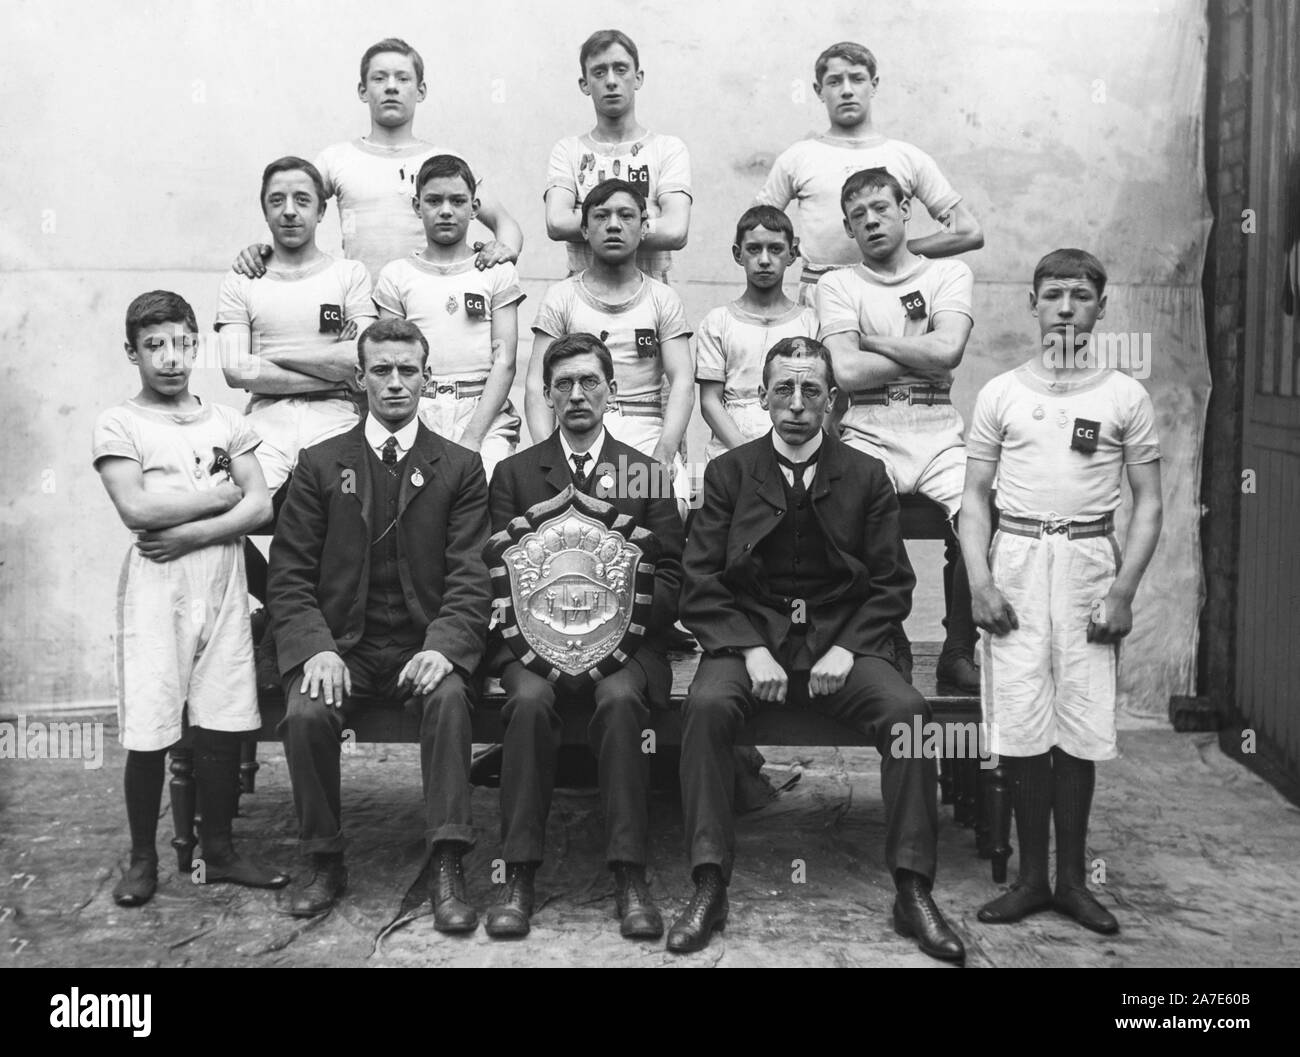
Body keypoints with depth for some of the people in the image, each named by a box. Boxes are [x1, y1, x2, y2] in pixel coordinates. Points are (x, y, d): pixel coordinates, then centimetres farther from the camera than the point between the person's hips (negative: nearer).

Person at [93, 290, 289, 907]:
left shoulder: (226, 422, 11)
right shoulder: (118, 425, 2)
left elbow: (261, 507, 2)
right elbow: (136, 511, -12)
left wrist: (191, 534, -10)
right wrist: (219, 495, -5)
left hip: (222, 584, 3)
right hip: (155, 588, -3)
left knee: (221, 725, 5)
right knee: (148, 732, -2)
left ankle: (218, 851, 17)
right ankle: (142, 859, 14)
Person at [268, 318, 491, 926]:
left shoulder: (459, 468, 7)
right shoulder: (319, 465, 9)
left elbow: (469, 577, -1)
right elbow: (290, 574, 4)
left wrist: (442, 646, -20)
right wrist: (317, 648, -14)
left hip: (426, 643, -1)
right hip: (341, 644, 1)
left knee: (449, 700, -31)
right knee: (305, 714, -27)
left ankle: (447, 870, -24)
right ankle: (326, 864, -7)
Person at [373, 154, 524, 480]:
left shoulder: (497, 272, 10)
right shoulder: (396, 275, 13)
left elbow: (504, 362, 2)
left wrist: (473, 437, -10)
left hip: (486, 413, 0)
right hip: (418, 413, 0)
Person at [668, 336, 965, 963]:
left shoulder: (865, 476, 9)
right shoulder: (728, 473, 6)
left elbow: (891, 583, 5)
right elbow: (701, 585, 0)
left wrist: (846, 649, -10)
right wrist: (750, 650, -14)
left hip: (840, 639, 1)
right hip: (748, 636, 0)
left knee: (907, 710, -27)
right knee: (706, 706, -31)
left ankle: (913, 892, -17)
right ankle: (709, 887, -24)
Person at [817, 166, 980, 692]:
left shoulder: (950, 273, 14)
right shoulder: (837, 284, 12)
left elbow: (947, 350, -7)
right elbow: (847, 371, -5)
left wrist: (871, 339, 1)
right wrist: (923, 359, 0)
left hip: (939, 434, 1)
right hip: (869, 435, -1)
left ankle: (959, 649, -4)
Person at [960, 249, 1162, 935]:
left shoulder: (1125, 396, 6)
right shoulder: (1000, 394, 8)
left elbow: (1147, 504, 6)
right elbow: (974, 497, 7)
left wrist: (1123, 592, -5)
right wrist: (979, 582, -5)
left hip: (1089, 562, 0)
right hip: (1015, 560, 0)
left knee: (1080, 728, 1)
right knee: (1020, 727, -1)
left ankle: (1072, 878, 15)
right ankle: (1032, 876, 12)